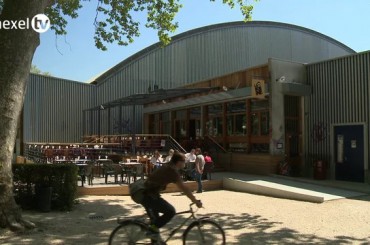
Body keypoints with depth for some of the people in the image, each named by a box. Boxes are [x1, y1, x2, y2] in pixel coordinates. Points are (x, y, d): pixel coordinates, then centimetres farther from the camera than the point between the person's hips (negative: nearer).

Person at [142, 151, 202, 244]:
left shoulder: (168, 167, 11)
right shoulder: (172, 171, -18)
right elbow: (183, 188, -19)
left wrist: (192, 197, 24)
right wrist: (196, 201, -12)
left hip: (146, 194, 10)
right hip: (149, 196, -10)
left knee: (155, 221, 22)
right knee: (171, 211, -13)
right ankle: (153, 229, -1)